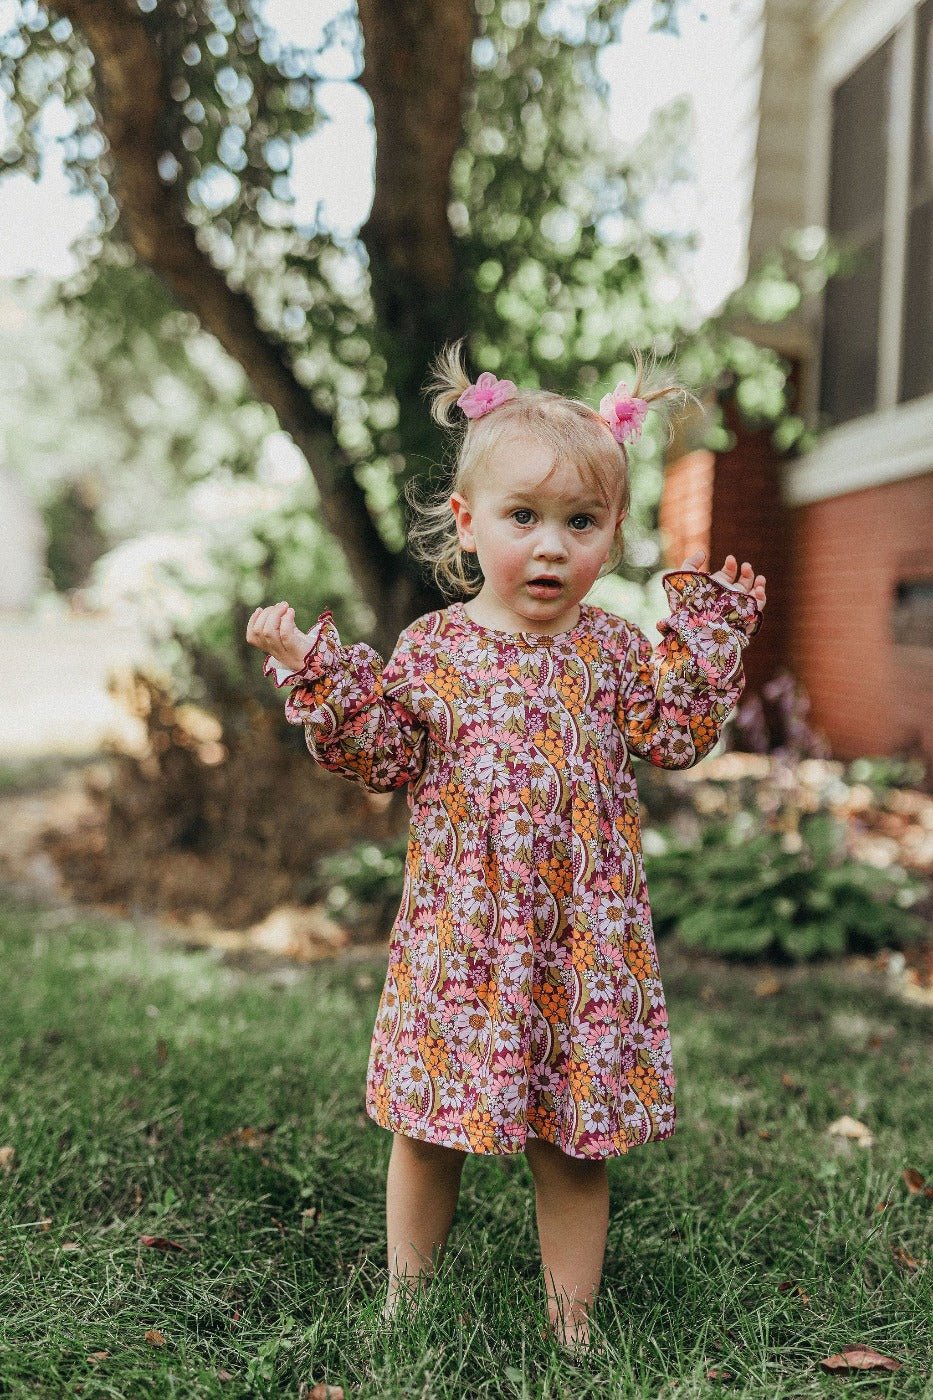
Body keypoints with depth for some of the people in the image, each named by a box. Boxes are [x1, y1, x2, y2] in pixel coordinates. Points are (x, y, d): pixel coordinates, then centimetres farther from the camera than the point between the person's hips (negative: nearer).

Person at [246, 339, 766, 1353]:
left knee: (574, 1141, 12)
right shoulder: (430, 649, -3)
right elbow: (379, 760, -3)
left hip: (582, 937, 1)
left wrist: (709, 635, -4)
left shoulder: (612, 648, 2)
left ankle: (571, 1324, 31)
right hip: (462, 936, 0)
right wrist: (313, 670, -12)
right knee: (429, 1131, 13)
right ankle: (406, 1301, 36)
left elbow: (677, 736, 0)